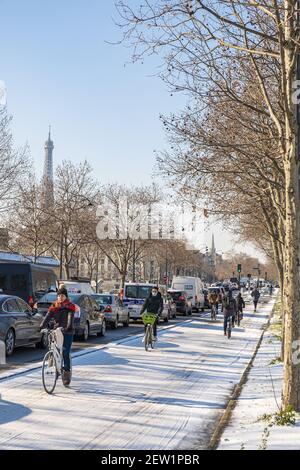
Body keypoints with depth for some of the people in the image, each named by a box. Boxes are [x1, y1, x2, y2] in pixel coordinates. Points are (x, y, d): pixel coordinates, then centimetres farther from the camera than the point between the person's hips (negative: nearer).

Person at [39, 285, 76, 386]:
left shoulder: (70, 306, -2)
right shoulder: (54, 306, 7)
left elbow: (70, 317, -18)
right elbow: (48, 316, -5)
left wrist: (68, 327, -36)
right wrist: (42, 326, -23)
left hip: (67, 332, -3)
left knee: (65, 354, -7)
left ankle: (67, 372, 0)